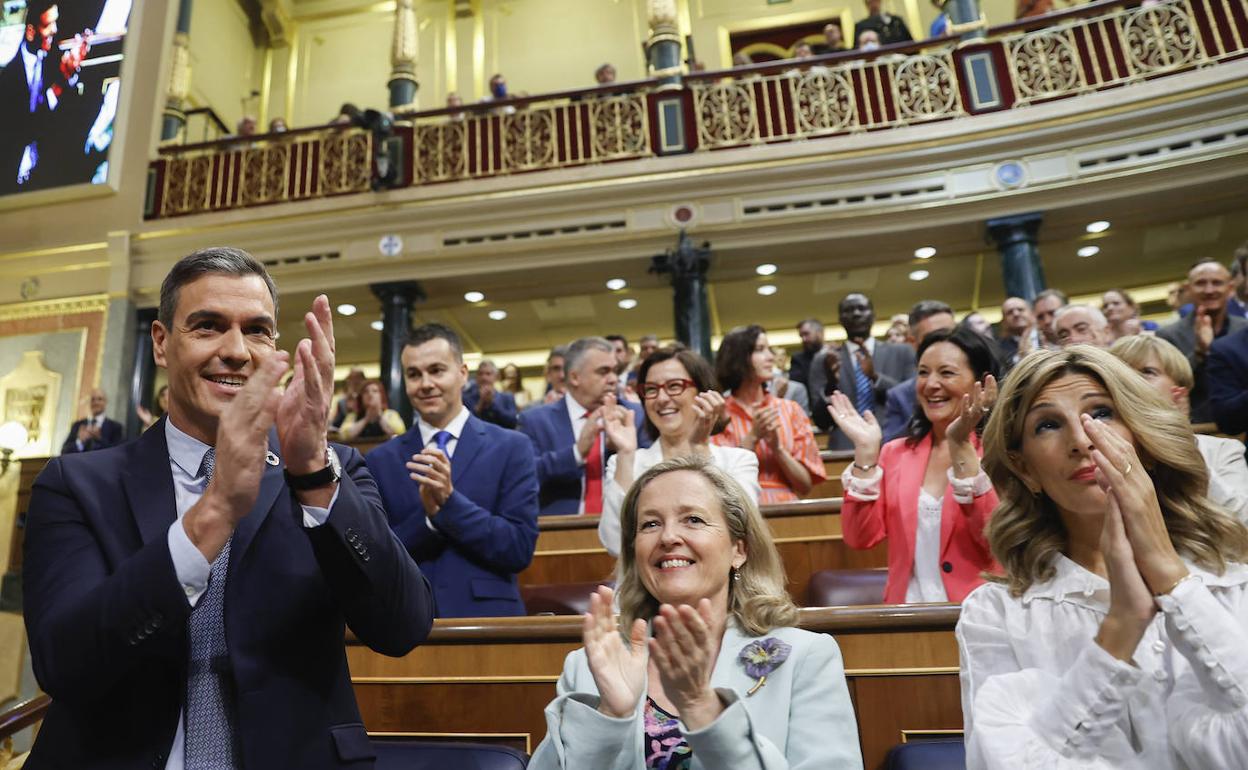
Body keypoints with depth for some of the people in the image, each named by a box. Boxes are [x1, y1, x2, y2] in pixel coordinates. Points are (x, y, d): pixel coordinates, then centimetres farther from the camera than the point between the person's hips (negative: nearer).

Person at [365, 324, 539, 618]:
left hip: (487, 618, -1)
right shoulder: (380, 460, 1)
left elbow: (521, 549, -11)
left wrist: (449, 500, -21)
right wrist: (429, 514, -19)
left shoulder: (511, 448, -6)